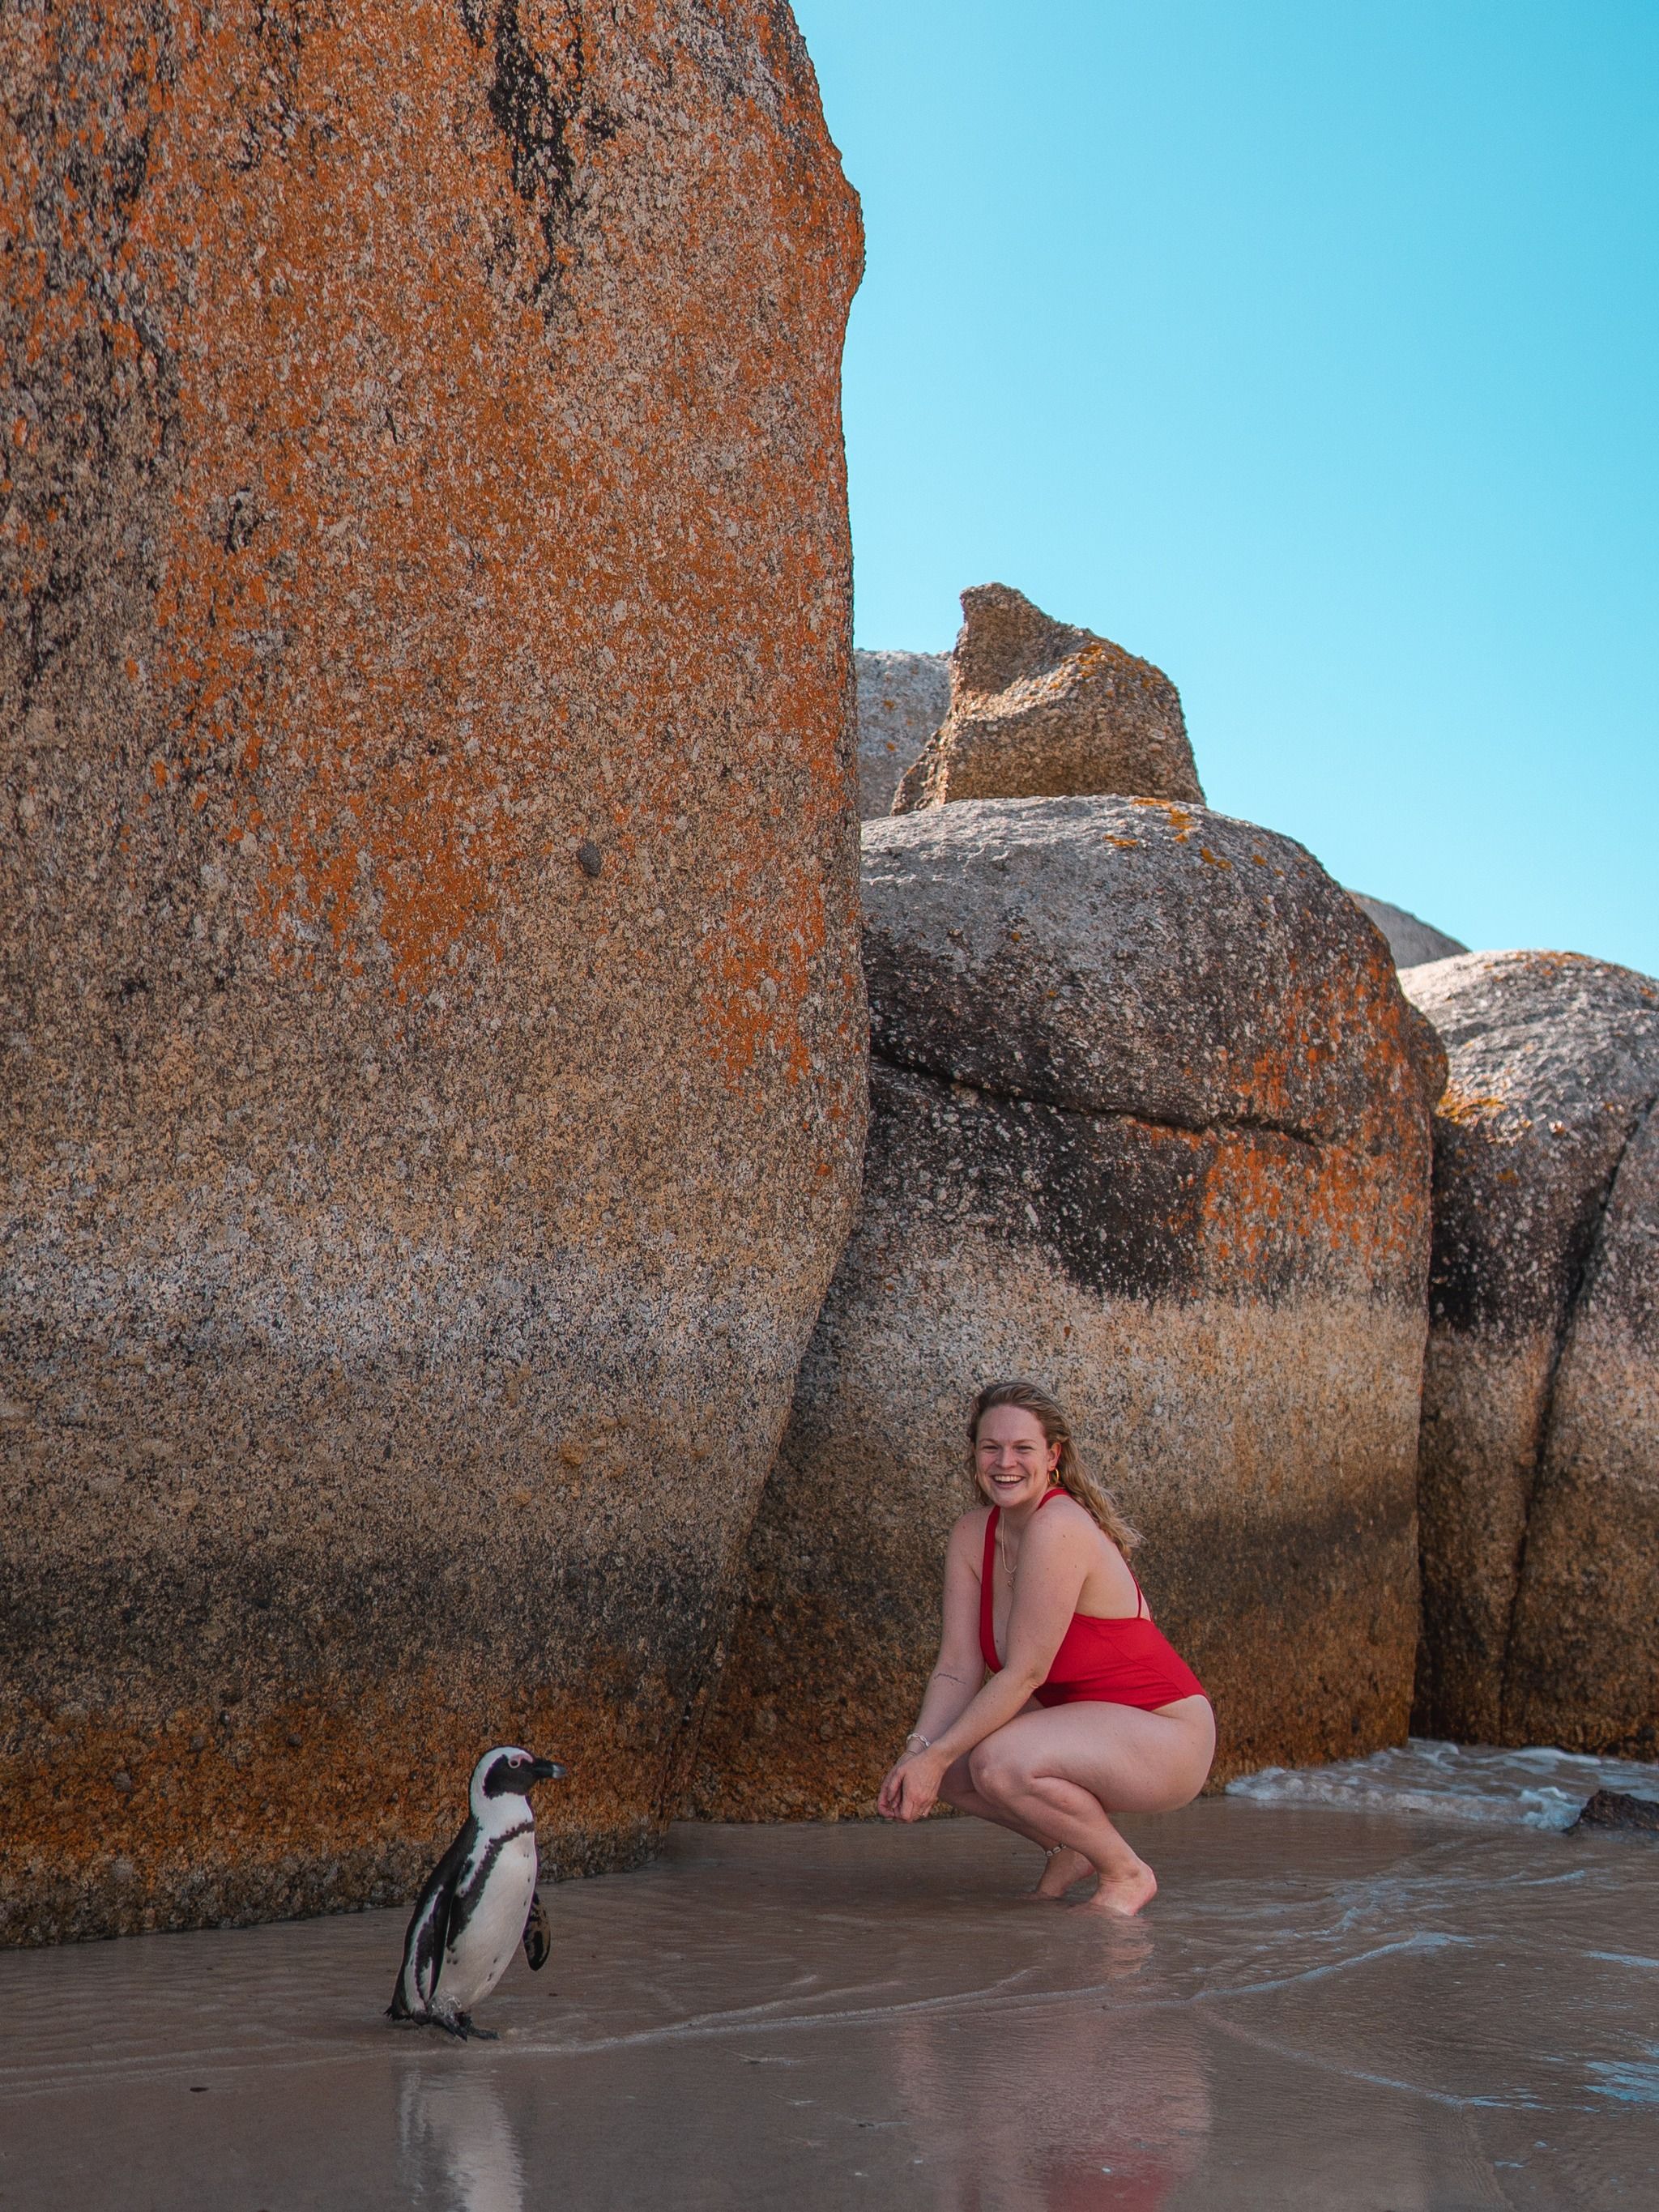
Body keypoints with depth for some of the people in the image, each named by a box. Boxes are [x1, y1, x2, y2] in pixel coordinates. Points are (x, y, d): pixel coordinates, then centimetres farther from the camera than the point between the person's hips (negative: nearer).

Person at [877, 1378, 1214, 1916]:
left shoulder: (1059, 1528, -24)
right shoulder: (972, 1534, -1)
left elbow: (1024, 1673, -25)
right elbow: (958, 1669, -5)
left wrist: (936, 1758, -23)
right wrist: (918, 1752, -20)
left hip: (1164, 1734, -8)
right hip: (1084, 1726, 8)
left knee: (999, 1764, -30)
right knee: (939, 1761, -3)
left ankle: (1127, 1874, -5)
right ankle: (1068, 1850, 16)